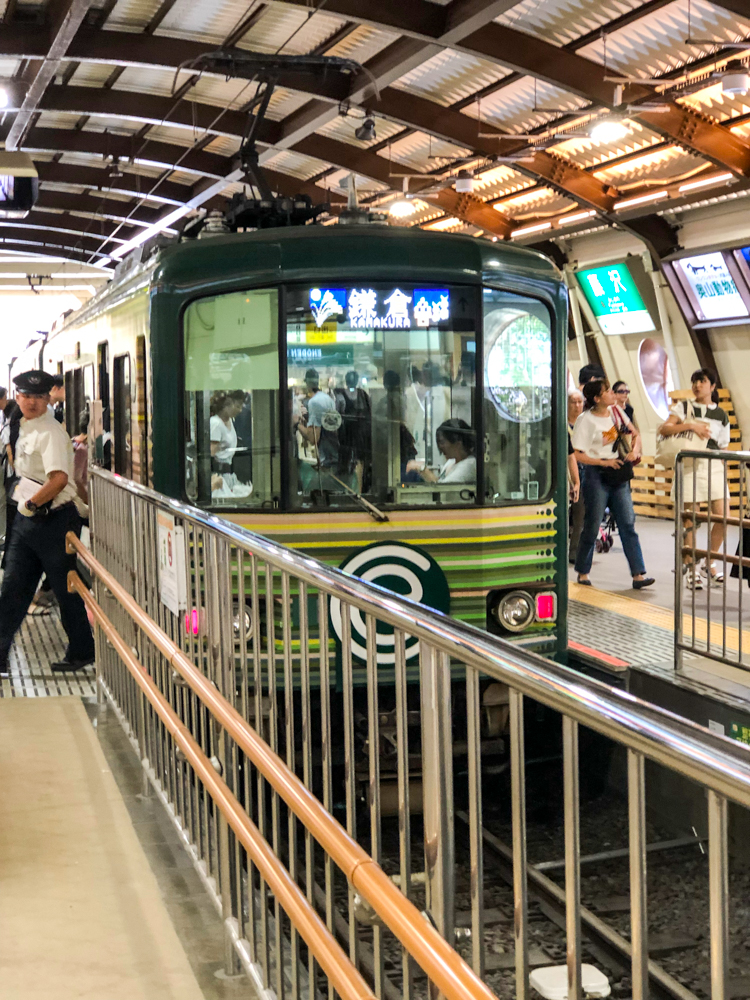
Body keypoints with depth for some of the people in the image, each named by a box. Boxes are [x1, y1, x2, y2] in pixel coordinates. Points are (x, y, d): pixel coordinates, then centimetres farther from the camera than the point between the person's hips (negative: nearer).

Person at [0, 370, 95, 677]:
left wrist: (31, 503, -19)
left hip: (54, 519, -9)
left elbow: (59, 479, -29)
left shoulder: (51, 433, -18)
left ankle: (81, 652, 20)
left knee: (66, 590, 4)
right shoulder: (25, 428, 11)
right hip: (27, 519, 9)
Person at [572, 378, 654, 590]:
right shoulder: (585, 420, -10)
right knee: (592, 526, 1)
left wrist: (634, 451, -2)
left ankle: (638, 574, -4)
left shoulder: (616, 412, 7)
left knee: (628, 523, -2)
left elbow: (635, 434, 18)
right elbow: (578, 455, -12)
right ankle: (583, 573, 17)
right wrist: (604, 462, -17)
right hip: (597, 475, -5)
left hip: (619, 474, 5)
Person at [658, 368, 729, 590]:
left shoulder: (721, 415, 12)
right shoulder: (684, 408, 3)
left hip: (714, 467, 3)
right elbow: (663, 430, -10)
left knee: (722, 517, -2)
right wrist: (690, 425, -19)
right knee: (690, 520, -3)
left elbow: (722, 446, 16)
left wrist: (723, 468, 9)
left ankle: (710, 561, 17)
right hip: (690, 466, -3)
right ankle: (691, 569, 6)